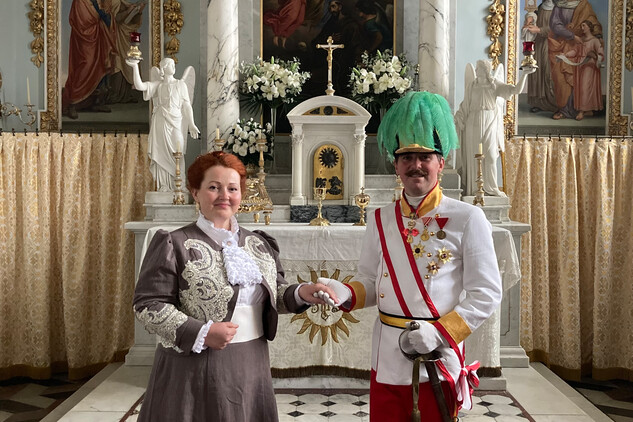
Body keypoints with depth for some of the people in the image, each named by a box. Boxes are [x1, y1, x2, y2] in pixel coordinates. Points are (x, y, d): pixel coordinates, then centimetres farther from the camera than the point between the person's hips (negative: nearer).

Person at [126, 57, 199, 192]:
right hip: (160, 123, 0)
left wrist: (191, 124, -3)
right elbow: (139, 86, -6)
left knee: (176, 154, -4)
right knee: (162, 153, 0)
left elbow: (187, 105, 5)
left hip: (176, 122, 0)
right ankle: (164, 185, 5)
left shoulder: (181, 84, 9)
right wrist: (135, 66, -12)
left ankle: (178, 185, 1)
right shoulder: (157, 84, 9)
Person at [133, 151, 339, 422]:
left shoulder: (258, 244, 10)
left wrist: (300, 293, -5)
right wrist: (200, 334, -20)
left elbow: (273, 292, 16)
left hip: (252, 365, 6)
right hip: (197, 368, -5)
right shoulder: (174, 245, -9)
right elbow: (147, 305, -11)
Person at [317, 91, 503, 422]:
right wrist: (345, 293, -10)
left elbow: (486, 294, -7)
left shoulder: (467, 218, -7)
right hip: (386, 360, 4)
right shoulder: (380, 220, 5)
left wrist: (439, 332, -18)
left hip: (439, 359, -3)